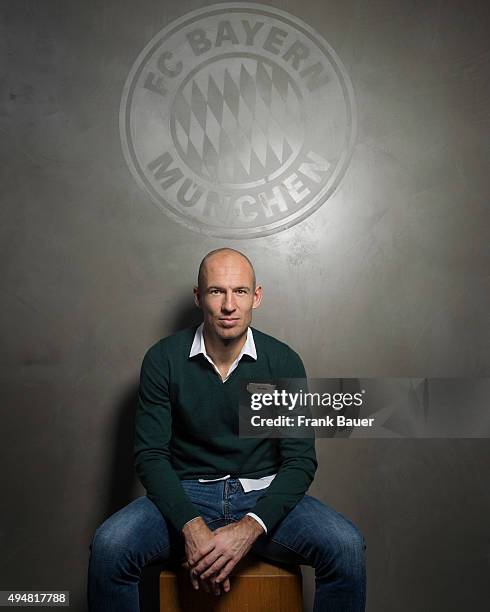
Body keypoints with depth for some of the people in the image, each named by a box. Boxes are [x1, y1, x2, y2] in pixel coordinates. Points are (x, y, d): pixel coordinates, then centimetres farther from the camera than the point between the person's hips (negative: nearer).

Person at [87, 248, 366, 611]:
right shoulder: (163, 359, -6)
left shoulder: (283, 362, -5)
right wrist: (191, 526, -22)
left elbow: (300, 459, -6)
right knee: (109, 546, -27)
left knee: (347, 547, -24)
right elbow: (150, 454, -6)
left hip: (264, 495, 1)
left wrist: (250, 527, -21)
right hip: (186, 494, 0)